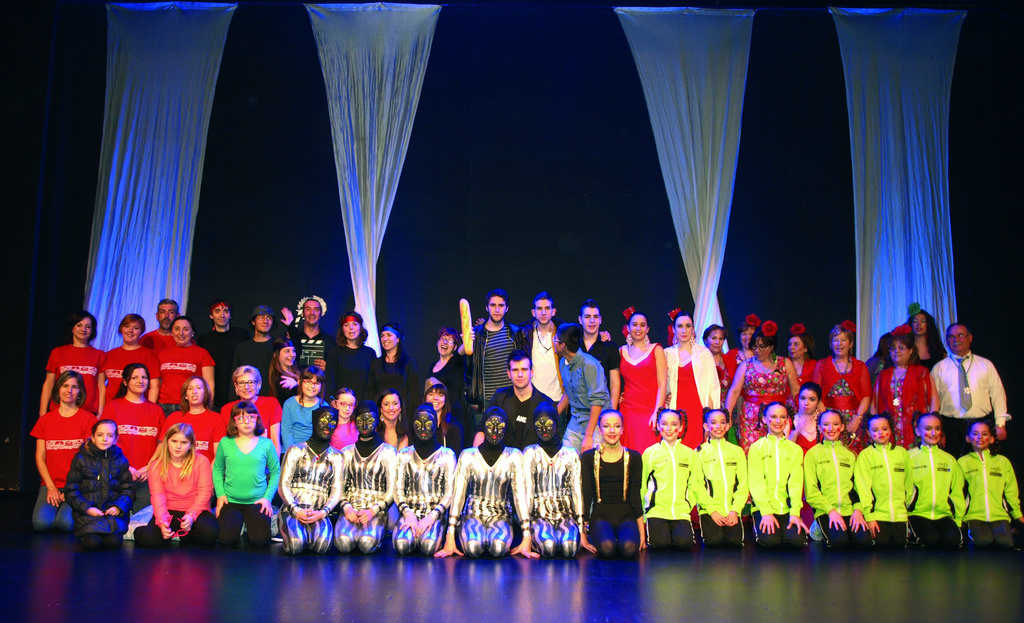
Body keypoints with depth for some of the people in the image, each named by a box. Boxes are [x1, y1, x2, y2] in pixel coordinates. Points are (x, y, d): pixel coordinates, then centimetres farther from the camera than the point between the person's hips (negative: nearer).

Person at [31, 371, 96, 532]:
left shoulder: (88, 419, 2)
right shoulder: (45, 420, 12)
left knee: (66, 523, -25)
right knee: (41, 523, -23)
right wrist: (51, 487, -4)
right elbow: (40, 457, 9)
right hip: (50, 484, 2)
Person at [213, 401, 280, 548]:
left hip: (257, 501, -1)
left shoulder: (266, 444, 0)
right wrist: (220, 494, 0)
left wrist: (268, 497, -5)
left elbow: (275, 472, 4)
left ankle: (250, 524, 20)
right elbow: (217, 469, 11)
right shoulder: (225, 443, 2)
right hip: (231, 501, 1)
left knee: (260, 540, -16)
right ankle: (238, 522, 19)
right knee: (226, 539, -16)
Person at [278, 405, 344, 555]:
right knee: (295, 545, -30)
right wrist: (295, 510, -13)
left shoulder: (336, 457, 14)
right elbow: (283, 486, 3)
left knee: (322, 545, -31)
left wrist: (322, 512, -12)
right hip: (292, 509, -1)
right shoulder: (295, 451, 9)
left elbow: (337, 491, 7)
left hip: (319, 513, 1)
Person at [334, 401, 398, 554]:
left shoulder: (388, 451, 7)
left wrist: (373, 511, -13)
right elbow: (339, 486, 11)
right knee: (343, 542, -30)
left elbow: (392, 490, 1)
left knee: (367, 543, -31)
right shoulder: (347, 452, 16)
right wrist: (346, 507, -9)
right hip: (351, 509, 2)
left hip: (376, 511, -1)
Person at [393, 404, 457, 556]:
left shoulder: (446, 454, 7)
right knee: (402, 546, -29)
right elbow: (398, 489, 7)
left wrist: (433, 516, -13)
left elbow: (450, 492, 1)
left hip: (436, 513, -1)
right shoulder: (405, 454, 12)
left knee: (428, 547, -30)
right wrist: (407, 513, -11)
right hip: (410, 512, 1)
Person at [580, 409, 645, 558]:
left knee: (629, 548, -29)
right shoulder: (588, 458, 4)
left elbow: (635, 495, 7)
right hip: (600, 515, -1)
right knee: (606, 547, -31)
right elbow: (586, 495, 3)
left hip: (626, 515, 1)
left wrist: (642, 530, 0)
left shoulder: (634, 457, 7)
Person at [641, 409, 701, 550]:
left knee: (684, 542, -21)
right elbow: (641, 484, 7)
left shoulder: (690, 454, 10)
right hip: (656, 511, -1)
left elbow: (696, 484, 11)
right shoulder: (650, 452, 6)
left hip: (681, 512, 1)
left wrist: (688, 504, -1)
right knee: (660, 543, -21)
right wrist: (646, 505, -2)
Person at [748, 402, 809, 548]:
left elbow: (796, 483, 4)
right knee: (769, 539, -25)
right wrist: (766, 512, -15)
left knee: (797, 539, -23)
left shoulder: (795, 449, 14)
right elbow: (756, 483, -3)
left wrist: (795, 513, -10)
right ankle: (759, 527, 8)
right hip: (763, 508, -2)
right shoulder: (756, 448, 6)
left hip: (787, 508, 2)